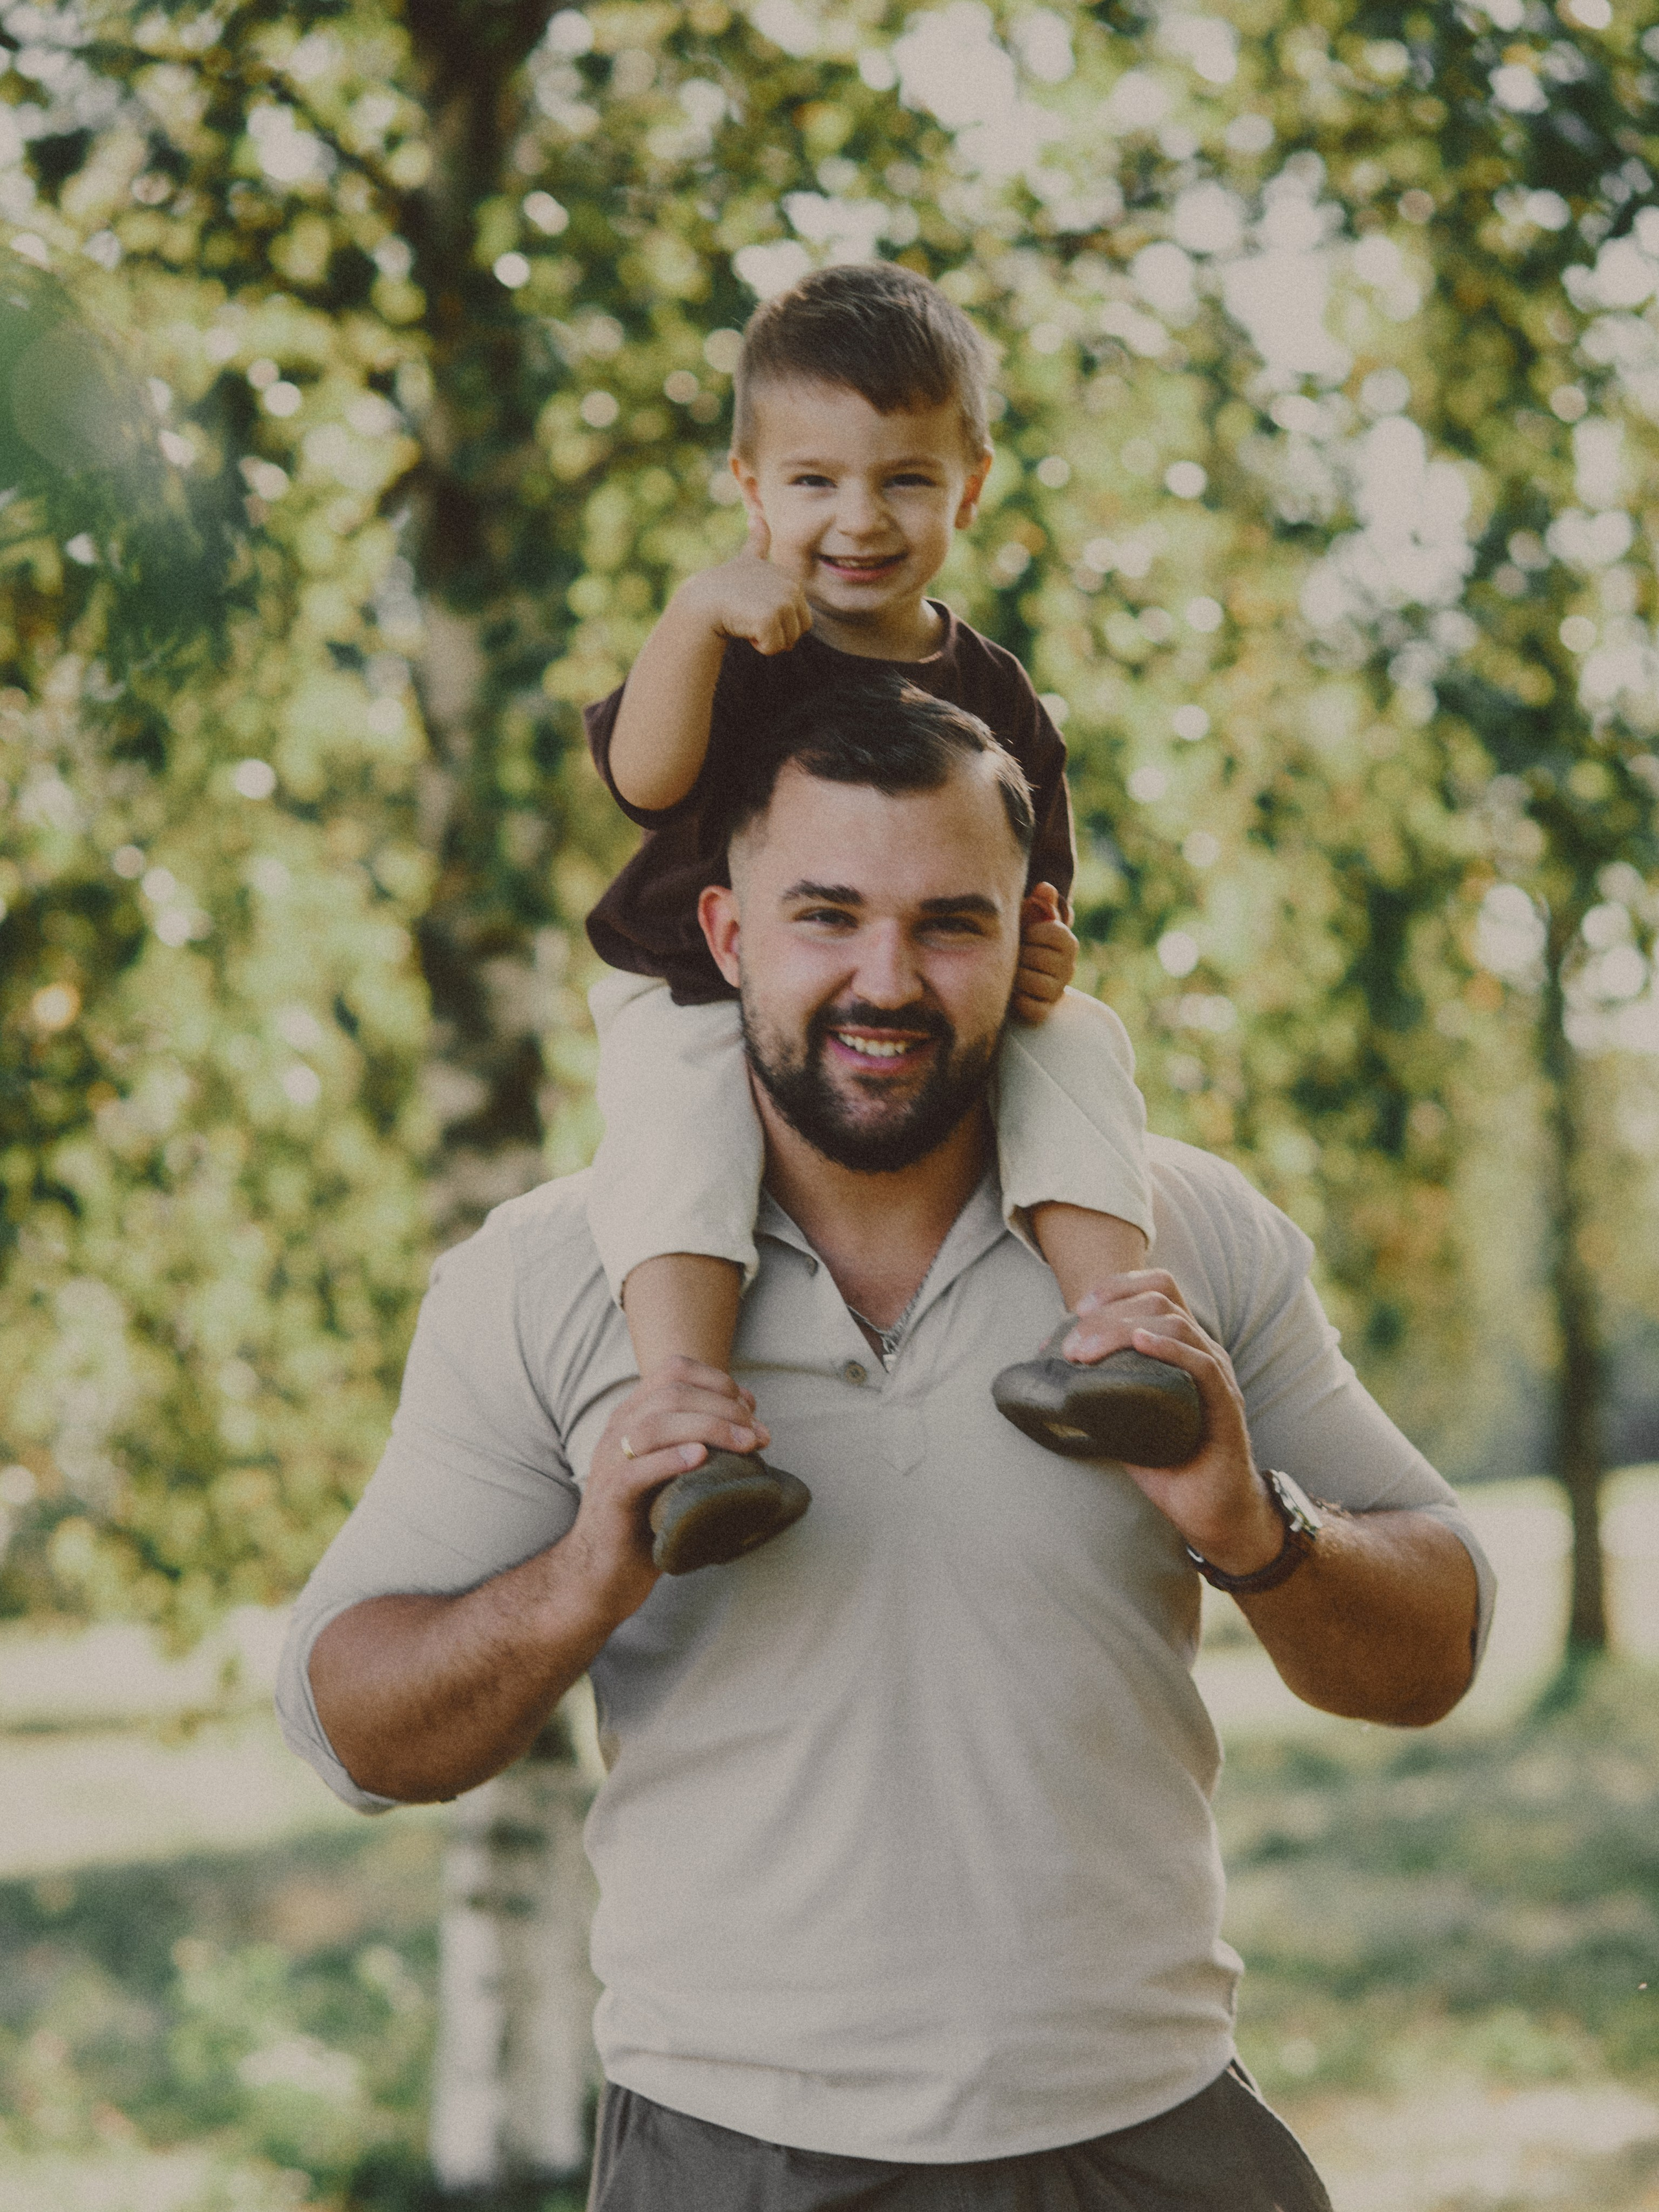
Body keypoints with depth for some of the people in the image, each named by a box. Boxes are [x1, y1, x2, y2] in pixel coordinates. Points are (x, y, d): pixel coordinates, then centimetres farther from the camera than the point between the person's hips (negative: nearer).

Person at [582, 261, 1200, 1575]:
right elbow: (646, 776, -22)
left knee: (1077, 1046, -22)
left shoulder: (994, 699, 7)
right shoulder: (744, 655, -2)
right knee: (679, 1104, -35)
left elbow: (1031, 895, 13)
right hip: (703, 1002, -3)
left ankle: (1114, 1320, -34)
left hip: (930, 1028, 3)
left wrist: (1042, 959, -12)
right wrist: (697, 615, -36)